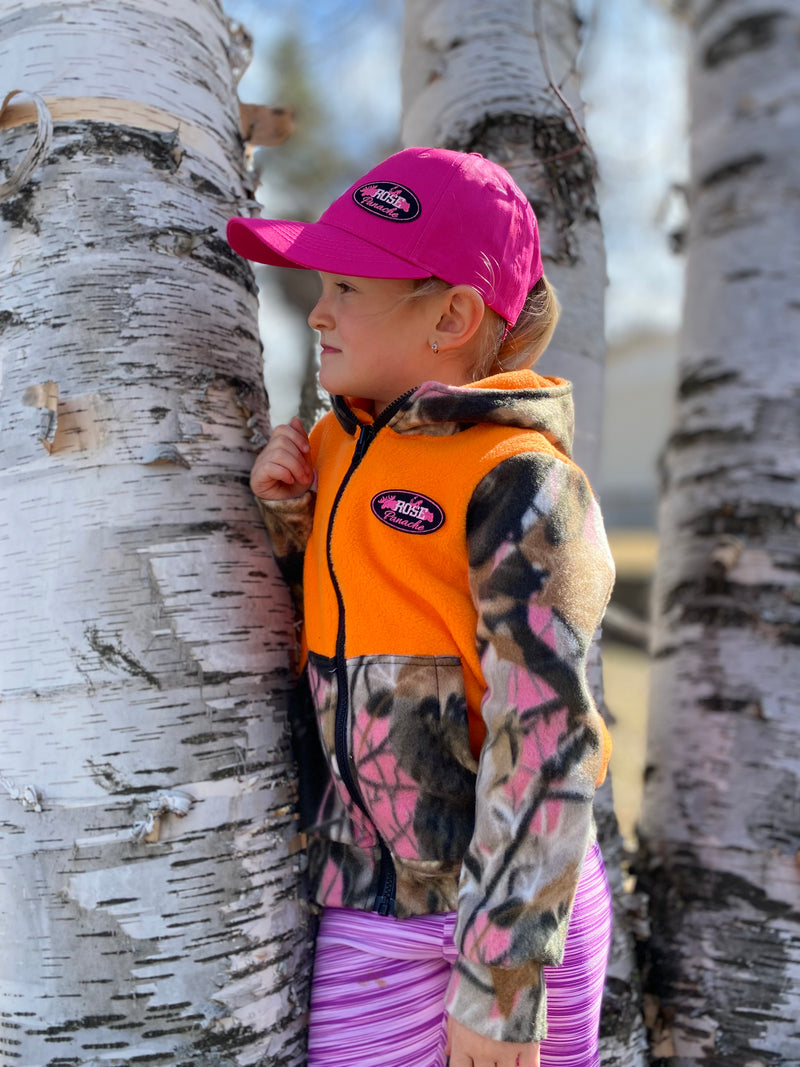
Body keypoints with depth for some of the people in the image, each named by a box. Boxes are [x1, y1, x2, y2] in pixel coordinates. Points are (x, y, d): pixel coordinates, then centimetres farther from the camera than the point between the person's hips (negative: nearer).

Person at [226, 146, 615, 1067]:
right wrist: (284, 515, -2)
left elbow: (547, 739, -18)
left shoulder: (518, 481, -15)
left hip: (507, 900, -5)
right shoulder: (339, 446, 6)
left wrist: (501, 986, -16)